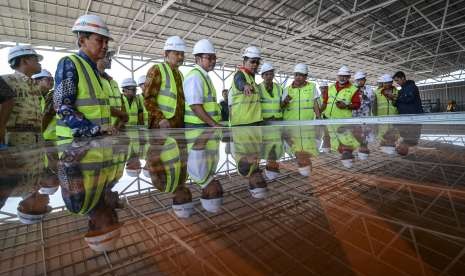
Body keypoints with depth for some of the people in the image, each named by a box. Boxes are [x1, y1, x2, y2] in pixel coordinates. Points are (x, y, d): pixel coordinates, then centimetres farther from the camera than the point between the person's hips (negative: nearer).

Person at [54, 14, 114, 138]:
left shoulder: (95, 69, 16)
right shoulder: (68, 64, -7)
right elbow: (63, 108, -17)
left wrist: (103, 129, 9)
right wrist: (95, 129, -24)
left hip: (97, 139, 7)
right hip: (75, 139, -7)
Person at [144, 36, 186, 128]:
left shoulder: (179, 74, 20)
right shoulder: (157, 70, -2)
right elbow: (148, 98, -10)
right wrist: (160, 119, -20)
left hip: (179, 125, 7)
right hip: (162, 125, -7)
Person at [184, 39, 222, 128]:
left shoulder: (205, 76, 16)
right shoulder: (195, 76, -12)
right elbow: (195, 106, -21)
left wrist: (216, 123, 15)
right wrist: (214, 124, -20)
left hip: (208, 125, 9)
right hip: (197, 125, -9)